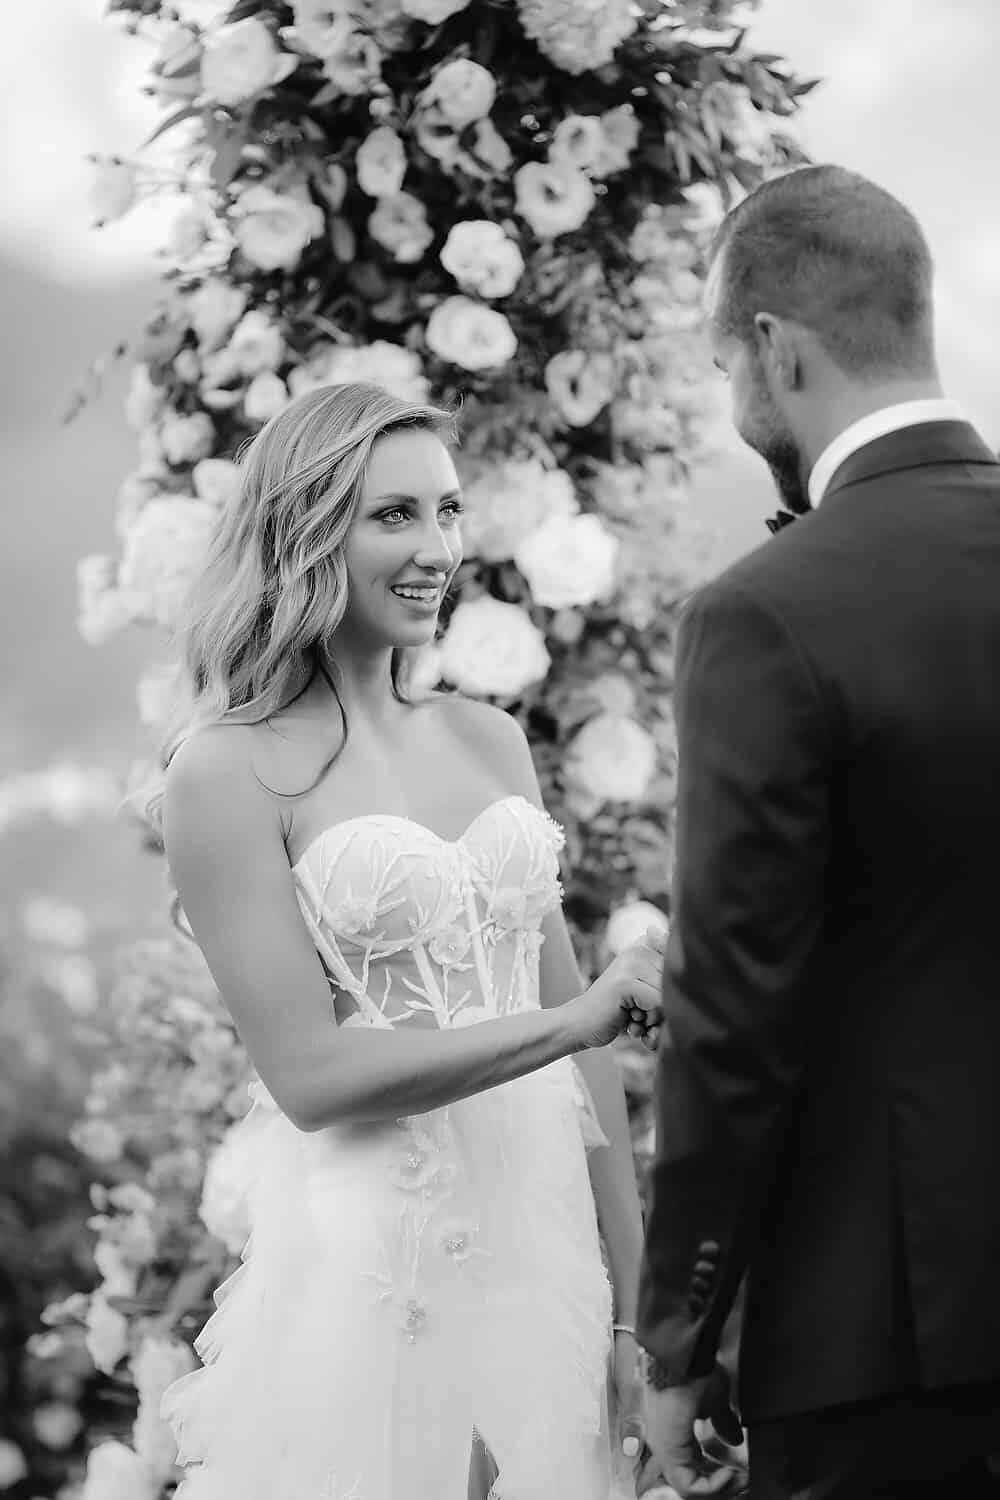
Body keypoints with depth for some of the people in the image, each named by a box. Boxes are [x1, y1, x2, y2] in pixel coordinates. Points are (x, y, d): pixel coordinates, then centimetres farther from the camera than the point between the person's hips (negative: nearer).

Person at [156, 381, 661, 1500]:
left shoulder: (489, 740, 10)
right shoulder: (232, 769, -7)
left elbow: (582, 1032, 11)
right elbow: (309, 1071, -13)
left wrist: (631, 1304, 7)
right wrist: (574, 1020, -18)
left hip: (545, 1252, 5)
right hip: (369, 1270, -5)